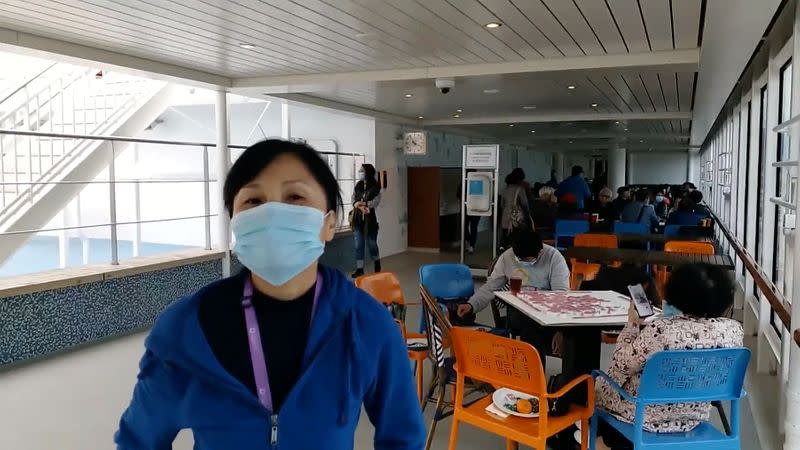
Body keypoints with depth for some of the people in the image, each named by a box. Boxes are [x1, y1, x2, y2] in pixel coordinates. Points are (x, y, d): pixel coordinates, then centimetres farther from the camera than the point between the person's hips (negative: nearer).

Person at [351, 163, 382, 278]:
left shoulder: (375, 186, -7)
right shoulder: (358, 185, 8)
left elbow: (375, 202, -15)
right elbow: (353, 200, 2)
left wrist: (360, 203, -15)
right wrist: (362, 207, -18)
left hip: (370, 219, -4)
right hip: (358, 218, 4)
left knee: (371, 243, 7)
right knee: (358, 244, 3)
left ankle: (377, 264, 32)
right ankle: (359, 269, 8)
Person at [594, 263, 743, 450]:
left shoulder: (660, 330, -31)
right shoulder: (734, 330, -15)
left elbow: (621, 365, -17)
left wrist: (632, 324, -4)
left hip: (647, 415, -5)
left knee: (601, 384, 26)